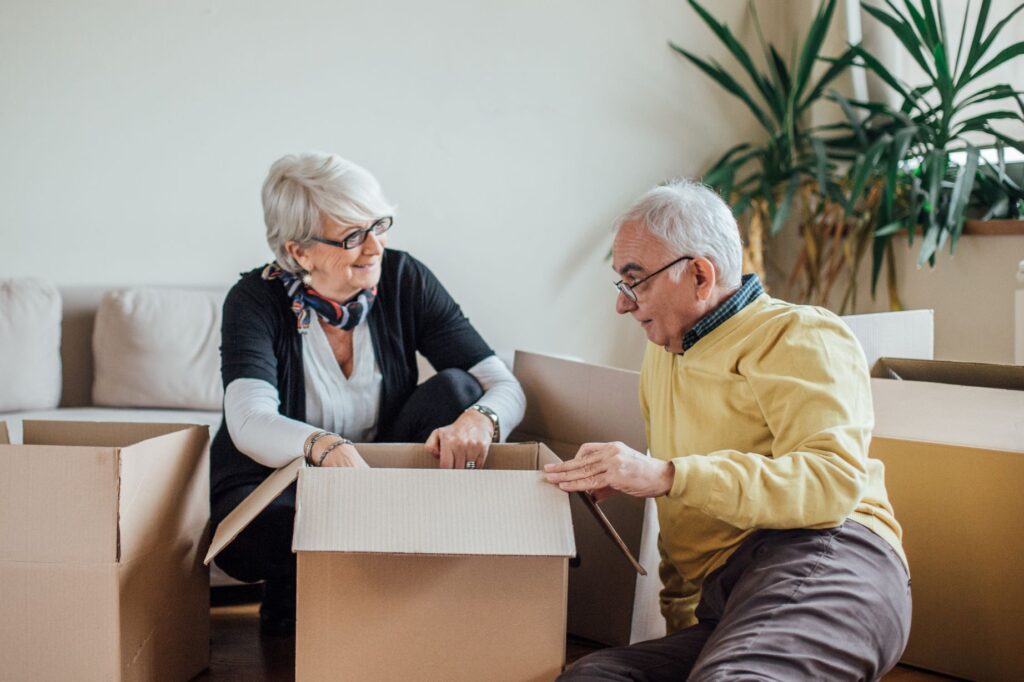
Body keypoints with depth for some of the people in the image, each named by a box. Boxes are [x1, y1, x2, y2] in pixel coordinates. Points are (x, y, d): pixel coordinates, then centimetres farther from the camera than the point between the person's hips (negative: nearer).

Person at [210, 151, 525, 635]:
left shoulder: (403, 280, -8)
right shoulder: (256, 301, -15)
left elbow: (505, 386, -12)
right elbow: (250, 423, -33)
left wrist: (479, 419, -37)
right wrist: (324, 446, -55)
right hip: (271, 497, -2)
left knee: (454, 390, -20)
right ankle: (290, 614, -3)